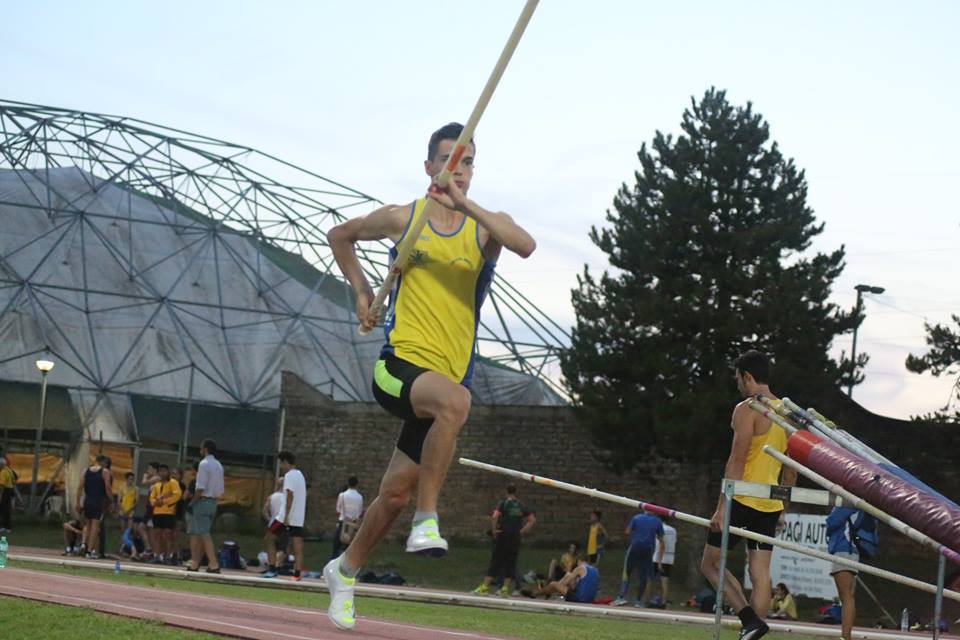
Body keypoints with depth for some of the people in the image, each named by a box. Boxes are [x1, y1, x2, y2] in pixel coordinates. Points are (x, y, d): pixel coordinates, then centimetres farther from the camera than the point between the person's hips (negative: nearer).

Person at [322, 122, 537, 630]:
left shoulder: (486, 226, 4)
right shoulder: (402, 218, 5)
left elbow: (525, 245, -20)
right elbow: (339, 235, 23)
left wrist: (465, 205, -26)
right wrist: (361, 290, 14)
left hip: (449, 374, 3)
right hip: (400, 364, -3)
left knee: (396, 493, 10)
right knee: (454, 400, -37)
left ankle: (344, 570, 35)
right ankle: (427, 521, -28)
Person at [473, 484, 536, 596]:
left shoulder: (503, 503, -5)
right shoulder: (521, 505, 7)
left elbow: (494, 516, -21)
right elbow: (532, 520, 7)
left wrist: (493, 530, -9)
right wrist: (523, 531, 7)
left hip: (503, 536, -3)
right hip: (516, 538, 3)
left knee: (495, 562, 0)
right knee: (511, 563, 7)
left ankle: (485, 586, -2)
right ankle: (506, 588, 4)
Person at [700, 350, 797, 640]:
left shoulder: (747, 410, -10)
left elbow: (736, 464, -16)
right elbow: (791, 469, 19)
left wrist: (721, 508, -16)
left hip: (743, 500, -7)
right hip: (770, 507, 7)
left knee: (710, 564, 3)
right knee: (760, 574, 5)